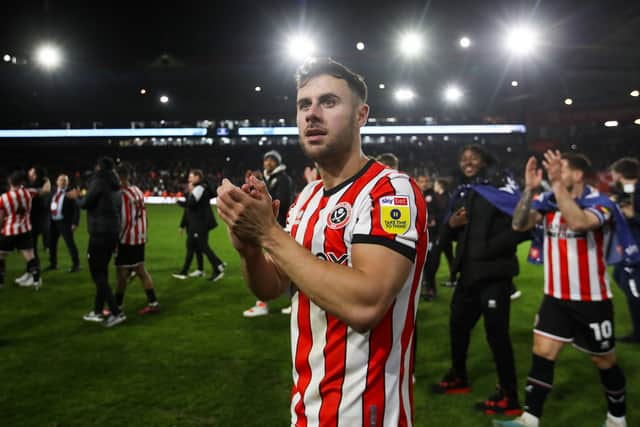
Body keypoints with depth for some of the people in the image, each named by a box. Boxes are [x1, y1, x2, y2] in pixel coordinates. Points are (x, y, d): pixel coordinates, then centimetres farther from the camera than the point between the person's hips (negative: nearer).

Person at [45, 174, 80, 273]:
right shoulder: (54, 191, 10)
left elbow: (76, 209, -11)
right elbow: (50, 205, 14)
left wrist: (75, 223, -16)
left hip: (65, 222, -7)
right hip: (53, 221, 7)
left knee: (70, 243, -4)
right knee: (51, 243, 14)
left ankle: (76, 265, 4)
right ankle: (53, 264, 29)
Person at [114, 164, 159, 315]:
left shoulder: (122, 194, -17)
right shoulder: (138, 191, 8)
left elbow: (125, 220, -20)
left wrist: (117, 238, -10)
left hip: (127, 240, -8)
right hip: (140, 238, 9)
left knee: (121, 273, 2)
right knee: (141, 270, 14)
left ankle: (117, 306, 13)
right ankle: (153, 303, 15)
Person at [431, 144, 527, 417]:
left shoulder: (500, 185, -10)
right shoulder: (461, 192, 13)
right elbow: (451, 235, 18)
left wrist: (489, 248, -20)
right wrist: (450, 224, -5)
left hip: (494, 273, -8)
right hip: (468, 272, 8)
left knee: (496, 332, -2)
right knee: (458, 324, 19)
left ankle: (509, 397, 15)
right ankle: (458, 378, 40)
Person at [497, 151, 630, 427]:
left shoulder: (600, 203, -15)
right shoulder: (548, 201, -1)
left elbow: (578, 222, -37)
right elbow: (519, 224, -16)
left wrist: (558, 184, -36)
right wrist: (529, 188, -24)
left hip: (592, 300, -3)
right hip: (555, 297, 4)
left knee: (604, 362, 12)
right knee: (542, 353, -3)